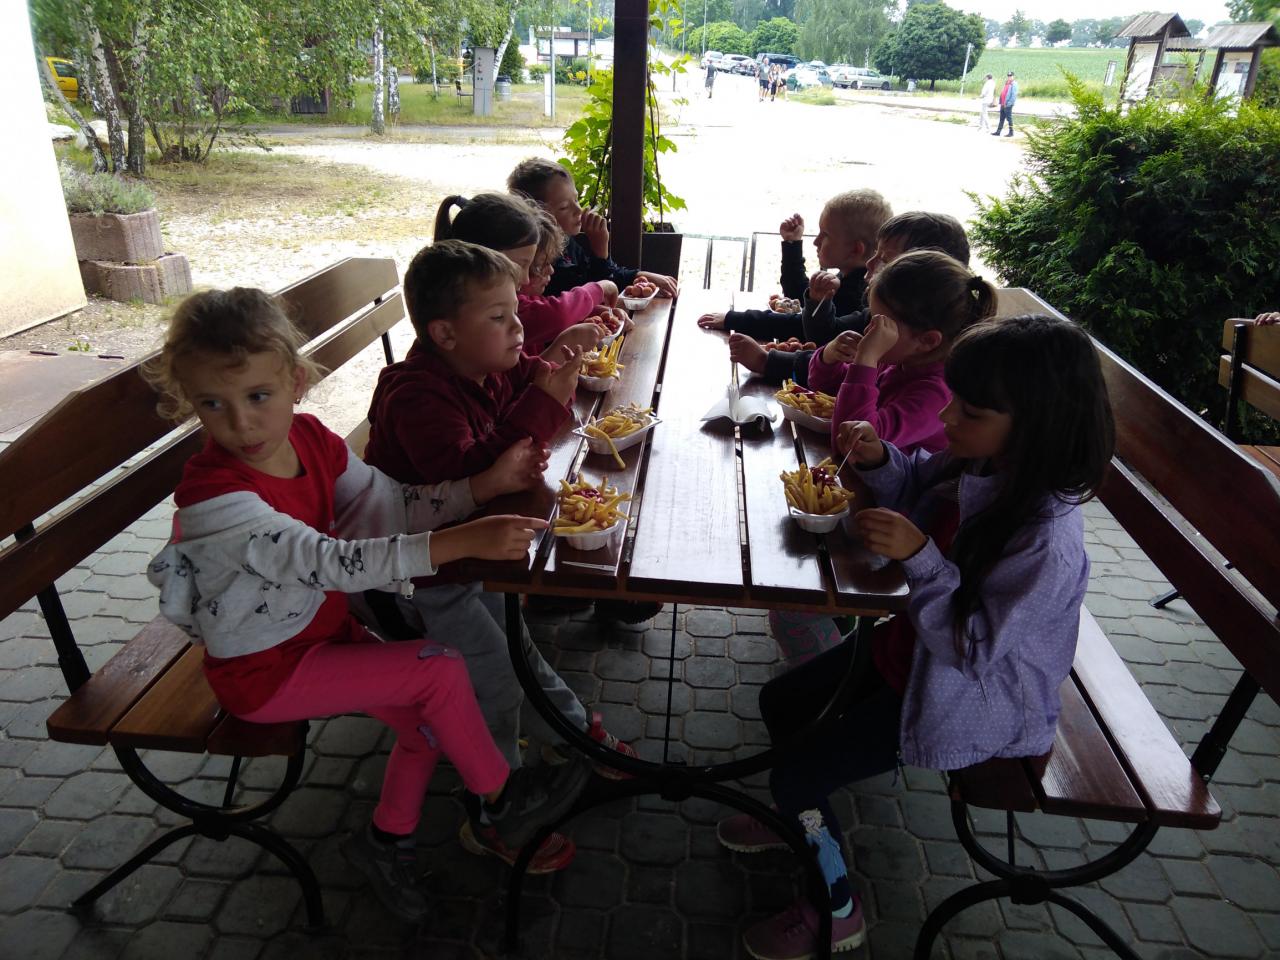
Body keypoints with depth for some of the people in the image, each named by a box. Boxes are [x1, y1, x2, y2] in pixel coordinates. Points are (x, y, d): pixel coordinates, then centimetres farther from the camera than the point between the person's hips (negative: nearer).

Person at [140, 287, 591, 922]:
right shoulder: (213, 496, -31)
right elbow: (331, 561, -38)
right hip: (264, 671, -7)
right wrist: (464, 541, -47)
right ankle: (501, 800, 7)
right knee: (439, 670, -14)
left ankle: (387, 840, 27)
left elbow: (389, 506, -4)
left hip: (323, 628, 7)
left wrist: (485, 485, -17)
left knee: (427, 720, 6)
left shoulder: (309, 437, -9)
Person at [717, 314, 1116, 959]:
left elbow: (973, 648, -29)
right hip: (917, 646, 8)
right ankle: (806, 814, 43)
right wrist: (878, 459, -13)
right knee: (779, 704, 15)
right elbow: (917, 487, 7)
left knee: (792, 776, -6)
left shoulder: (1049, 544, -35)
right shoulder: (975, 461, -14)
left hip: (972, 696, -8)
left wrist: (919, 556, -38)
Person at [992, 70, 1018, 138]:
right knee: (1001, 119, 10)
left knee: (1009, 118, -3)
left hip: (1008, 105, -8)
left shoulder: (1014, 84, -9)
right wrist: (1000, 102, 11)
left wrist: (1008, 103, -19)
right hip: (1003, 104, 8)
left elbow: (1014, 95, -17)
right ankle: (998, 132, 13)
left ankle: (1011, 132, 2)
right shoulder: (1006, 84, 17)